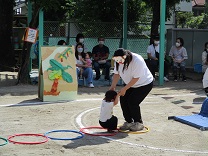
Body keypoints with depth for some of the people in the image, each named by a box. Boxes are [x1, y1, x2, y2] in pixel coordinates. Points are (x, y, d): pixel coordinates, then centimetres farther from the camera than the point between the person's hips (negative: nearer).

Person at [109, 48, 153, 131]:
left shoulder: (137, 61, -35)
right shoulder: (118, 61, -16)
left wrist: (125, 89, -26)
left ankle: (138, 123, 3)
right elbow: (116, 74, -6)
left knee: (133, 102, -17)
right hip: (129, 84, 7)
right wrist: (112, 86, -14)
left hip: (144, 84, -7)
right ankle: (129, 122, 14)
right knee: (123, 100, -3)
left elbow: (136, 78, -30)